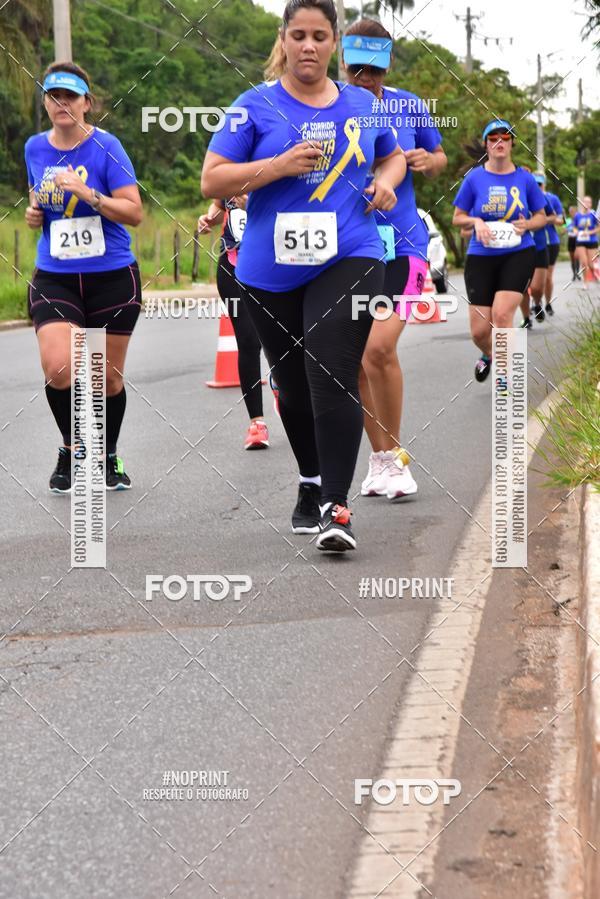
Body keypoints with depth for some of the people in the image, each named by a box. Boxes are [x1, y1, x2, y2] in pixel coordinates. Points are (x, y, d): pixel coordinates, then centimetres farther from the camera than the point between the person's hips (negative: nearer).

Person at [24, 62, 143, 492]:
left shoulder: (106, 146, -8)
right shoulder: (35, 148, 5)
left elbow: (134, 212, -12)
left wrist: (86, 193, -24)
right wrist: (33, 212, 1)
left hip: (112, 277, -2)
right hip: (54, 278, 2)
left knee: (108, 378, 7)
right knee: (58, 367, -18)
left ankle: (108, 458, 30)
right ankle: (71, 448, 7)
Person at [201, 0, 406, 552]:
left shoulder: (362, 106, 9)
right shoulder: (257, 106, 1)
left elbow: (393, 156, 28)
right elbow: (212, 180, -4)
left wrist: (387, 182, 5)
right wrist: (280, 164, -15)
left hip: (348, 260, -1)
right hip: (272, 272, 1)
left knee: (332, 380, -17)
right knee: (294, 389, 13)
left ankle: (335, 507, -16)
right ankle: (311, 486, 34)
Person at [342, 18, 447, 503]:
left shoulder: (409, 106, 1)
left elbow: (439, 161, 15)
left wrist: (428, 161, -6)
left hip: (401, 244, -2)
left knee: (379, 348, -17)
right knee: (355, 361, 5)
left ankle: (395, 456, -1)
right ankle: (380, 458, 22)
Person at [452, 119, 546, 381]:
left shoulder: (525, 179, 1)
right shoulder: (474, 178, -1)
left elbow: (541, 216, 11)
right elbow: (457, 218, 6)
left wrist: (527, 225, -11)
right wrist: (476, 221, -15)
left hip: (518, 255, -1)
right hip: (481, 257, 1)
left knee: (502, 314, -23)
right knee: (479, 330, -2)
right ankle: (489, 354, 35)